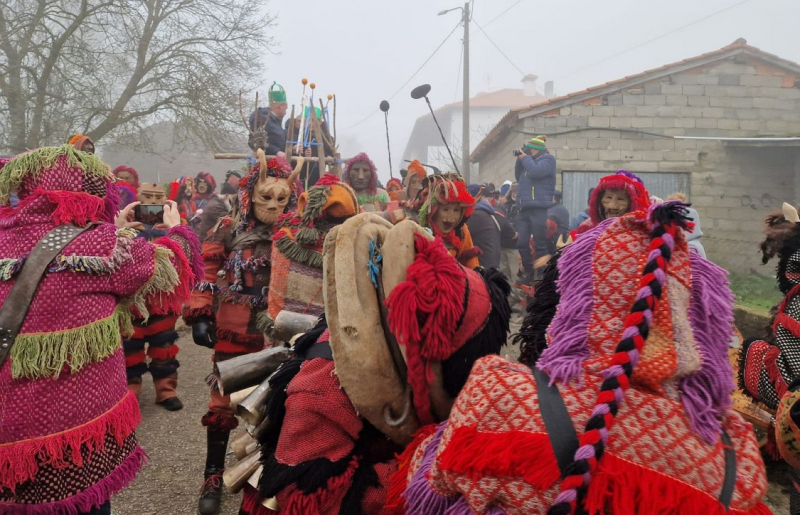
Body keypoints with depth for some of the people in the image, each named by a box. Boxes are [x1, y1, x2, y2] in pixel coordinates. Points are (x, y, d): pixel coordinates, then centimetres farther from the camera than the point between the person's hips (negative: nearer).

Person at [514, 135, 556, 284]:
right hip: (524, 209, 8)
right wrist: (520, 160, 13)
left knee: (540, 244, -6)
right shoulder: (530, 161, 22)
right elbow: (519, 178, 24)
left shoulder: (547, 159, 0)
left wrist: (525, 158, -3)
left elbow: (536, 172, -17)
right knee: (522, 243, 5)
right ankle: (529, 273, 16)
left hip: (539, 209, -8)